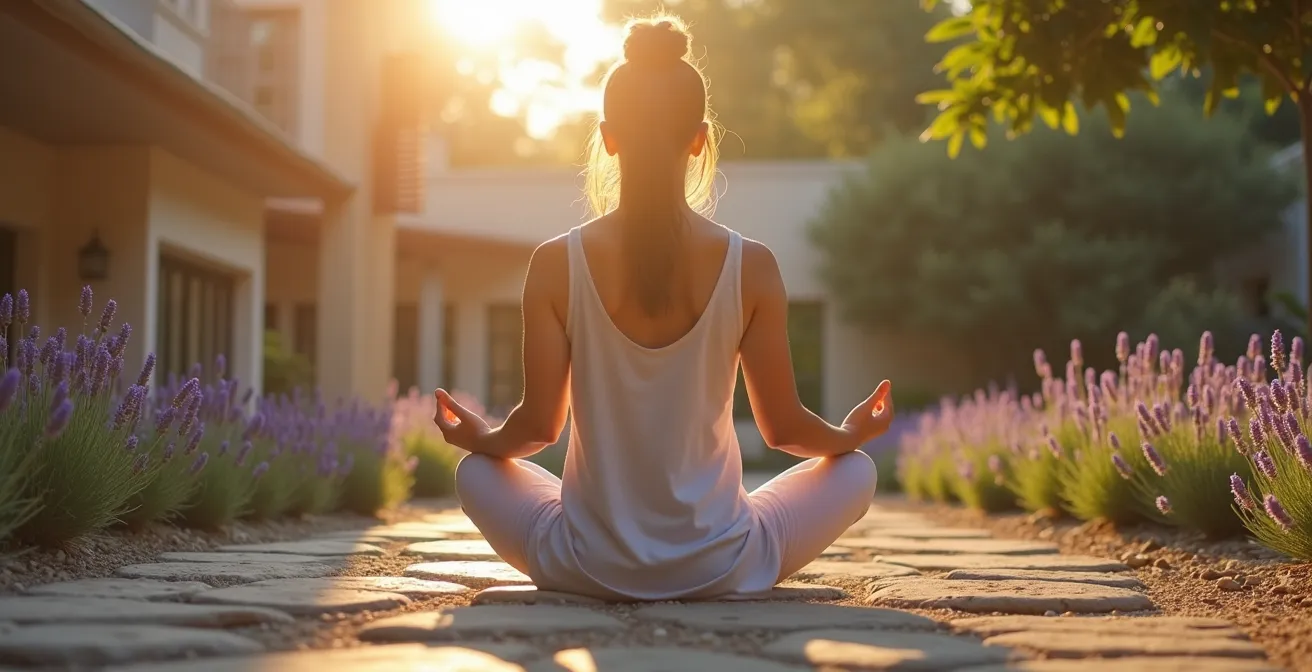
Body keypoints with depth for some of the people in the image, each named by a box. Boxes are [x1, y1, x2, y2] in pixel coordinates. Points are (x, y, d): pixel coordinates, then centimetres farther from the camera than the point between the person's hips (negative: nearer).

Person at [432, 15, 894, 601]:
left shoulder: (556, 265, -10)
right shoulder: (750, 267, -10)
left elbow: (540, 423, -5)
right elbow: (783, 427, -3)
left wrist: (480, 438, 19)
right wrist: (851, 435, 20)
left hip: (589, 567, 1)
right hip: (718, 568, 0)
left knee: (476, 471, 29)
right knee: (855, 469, 23)